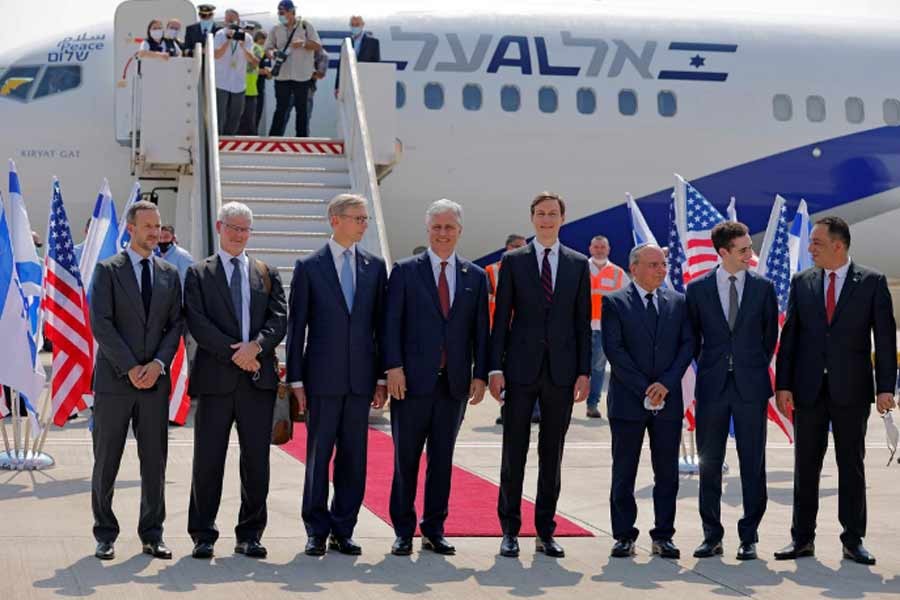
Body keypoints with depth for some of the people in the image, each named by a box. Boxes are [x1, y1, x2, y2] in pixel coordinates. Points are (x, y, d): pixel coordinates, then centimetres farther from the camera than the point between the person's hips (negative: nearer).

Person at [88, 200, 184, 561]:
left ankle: (152, 535, 12)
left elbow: (175, 325, 8)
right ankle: (105, 535, 11)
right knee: (106, 461, 2)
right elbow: (101, 324, -8)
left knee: (155, 460, 4)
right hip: (114, 381, -3)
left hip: (155, 380, 3)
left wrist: (158, 364, -7)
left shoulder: (169, 274, 13)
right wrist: (130, 368, -13)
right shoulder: (108, 270, 0)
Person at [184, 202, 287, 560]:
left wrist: (256, 345, -14)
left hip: (259, 378, 2)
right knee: (208, 460, 0)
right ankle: (203, 535, 8)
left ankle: (250, 534, 13)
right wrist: (234, 353, -13)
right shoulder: (198, 274, 7)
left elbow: (279, 319, 5)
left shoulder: (267, 274, 15)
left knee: (256, 460, 3)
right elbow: (198, 323, -5)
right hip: (215, 380, -2)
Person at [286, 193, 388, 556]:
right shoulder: (309, 267, 1)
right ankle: (317, 532, 9)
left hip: (361, 377, 3)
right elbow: (296, 326, 1)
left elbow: (380, 324, 10)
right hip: (323, 377, -3)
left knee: (354, 457, 5)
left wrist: (382, 376, 4)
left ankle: (343, 530, 12)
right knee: (319, 455, 1)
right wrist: (296, 379, -4)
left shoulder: (375, 267, 9)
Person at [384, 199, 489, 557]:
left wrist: (480, 374, 2)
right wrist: (394, 367, -10)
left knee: (442, 459, 7)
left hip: (455, 382, 2)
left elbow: (481, 330, 10)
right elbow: (391, 323, -1)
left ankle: (434, 530, 15)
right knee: (406, 459, 2)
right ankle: (403, 531, 9)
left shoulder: (475, 277, 11)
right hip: (413, 379, -2)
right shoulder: (405, 271, 3)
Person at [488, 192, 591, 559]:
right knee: (514, 451, 1)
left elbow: (583, 322, 7)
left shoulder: (578, 265, 8)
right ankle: (510, 530, 9)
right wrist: (495, 367, -5)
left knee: (552, 454, 6)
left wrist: (584, 371, 1)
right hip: (521, 369, -1)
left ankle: (545, 531, 13)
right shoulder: (513, 262, 4)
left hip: (561, 372, 1)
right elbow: (501, 318, 2)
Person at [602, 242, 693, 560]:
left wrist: (666, 383, -9)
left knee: (667, 473, 6)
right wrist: (644, 388, -13)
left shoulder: (678, 302, 9)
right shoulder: (614, 302, -1)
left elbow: (688, 345, 4)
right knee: (623, 473, 3)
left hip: (668, 400, 3)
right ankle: (624, 536, 11)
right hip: (627, 401, -3)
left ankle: (663, 536, 13)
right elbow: (614, 350, -8)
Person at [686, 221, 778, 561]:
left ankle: (749, 537, 7)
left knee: (752, 463, 1)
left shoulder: (763, 288, 3)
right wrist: (707, 369, 9)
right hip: (712, 386, 1)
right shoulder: (698, 289, 3)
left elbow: (770, 335, 10)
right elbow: (693, 336, 11)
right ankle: (712, 536, 14)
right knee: (709, 463, 5)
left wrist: (756, 369, 9)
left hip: (751, 386, 0)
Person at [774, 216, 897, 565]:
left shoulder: (872, 282, -1)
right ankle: (802, 539, 13)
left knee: (852, 465, 5)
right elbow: (789, 336, 5)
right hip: (809, 389, 2)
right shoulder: (802, 282, 6)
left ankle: (853, 540, 12)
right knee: (805, 467, 6)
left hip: (851, 389, -2)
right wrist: (783, 385, -2)